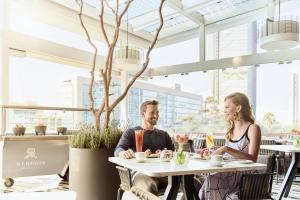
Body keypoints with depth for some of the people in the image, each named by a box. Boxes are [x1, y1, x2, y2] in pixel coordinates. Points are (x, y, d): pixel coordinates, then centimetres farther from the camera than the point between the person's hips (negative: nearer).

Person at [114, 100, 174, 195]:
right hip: (140, 172, -3)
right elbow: (118, 150, 0)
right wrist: (123, 153, -26)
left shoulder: (164, 134, 28)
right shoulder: (131, 132, 16)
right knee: (150, 187, -42)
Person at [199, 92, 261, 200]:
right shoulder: (231, 130, 18)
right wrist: (211, 153, 6)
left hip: (244, 177, -5)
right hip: (227, 174, 6)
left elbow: (252, 158, -13)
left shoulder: (253, 128, -2)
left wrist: (227, 149, -23)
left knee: (212, 180, -31)